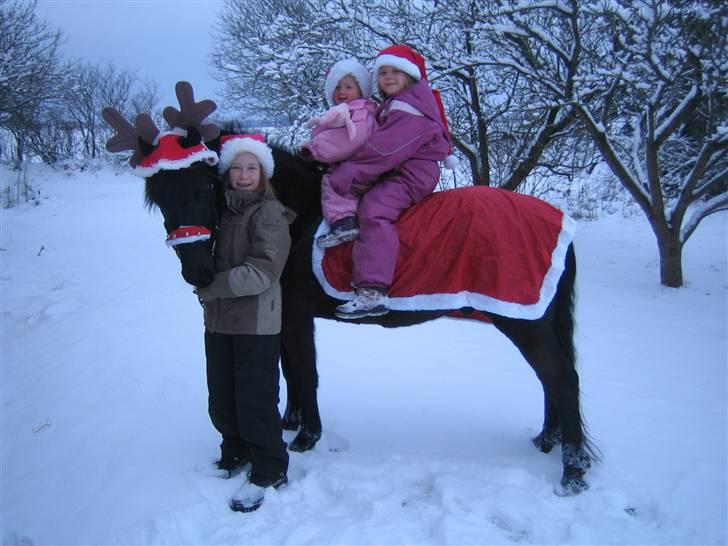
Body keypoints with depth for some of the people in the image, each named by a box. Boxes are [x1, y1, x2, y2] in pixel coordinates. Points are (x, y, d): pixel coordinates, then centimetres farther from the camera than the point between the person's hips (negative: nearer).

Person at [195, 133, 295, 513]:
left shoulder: (270, 214, -10)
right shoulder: (221, 210, 10)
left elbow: (261, 273, -19)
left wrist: (210, 287, -15)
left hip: (257, 324, -6)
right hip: (218, 321, 6)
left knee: (255, 398, 0)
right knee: (221, 397, 14)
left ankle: (268, 471, 16)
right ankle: (236, 453, 36)